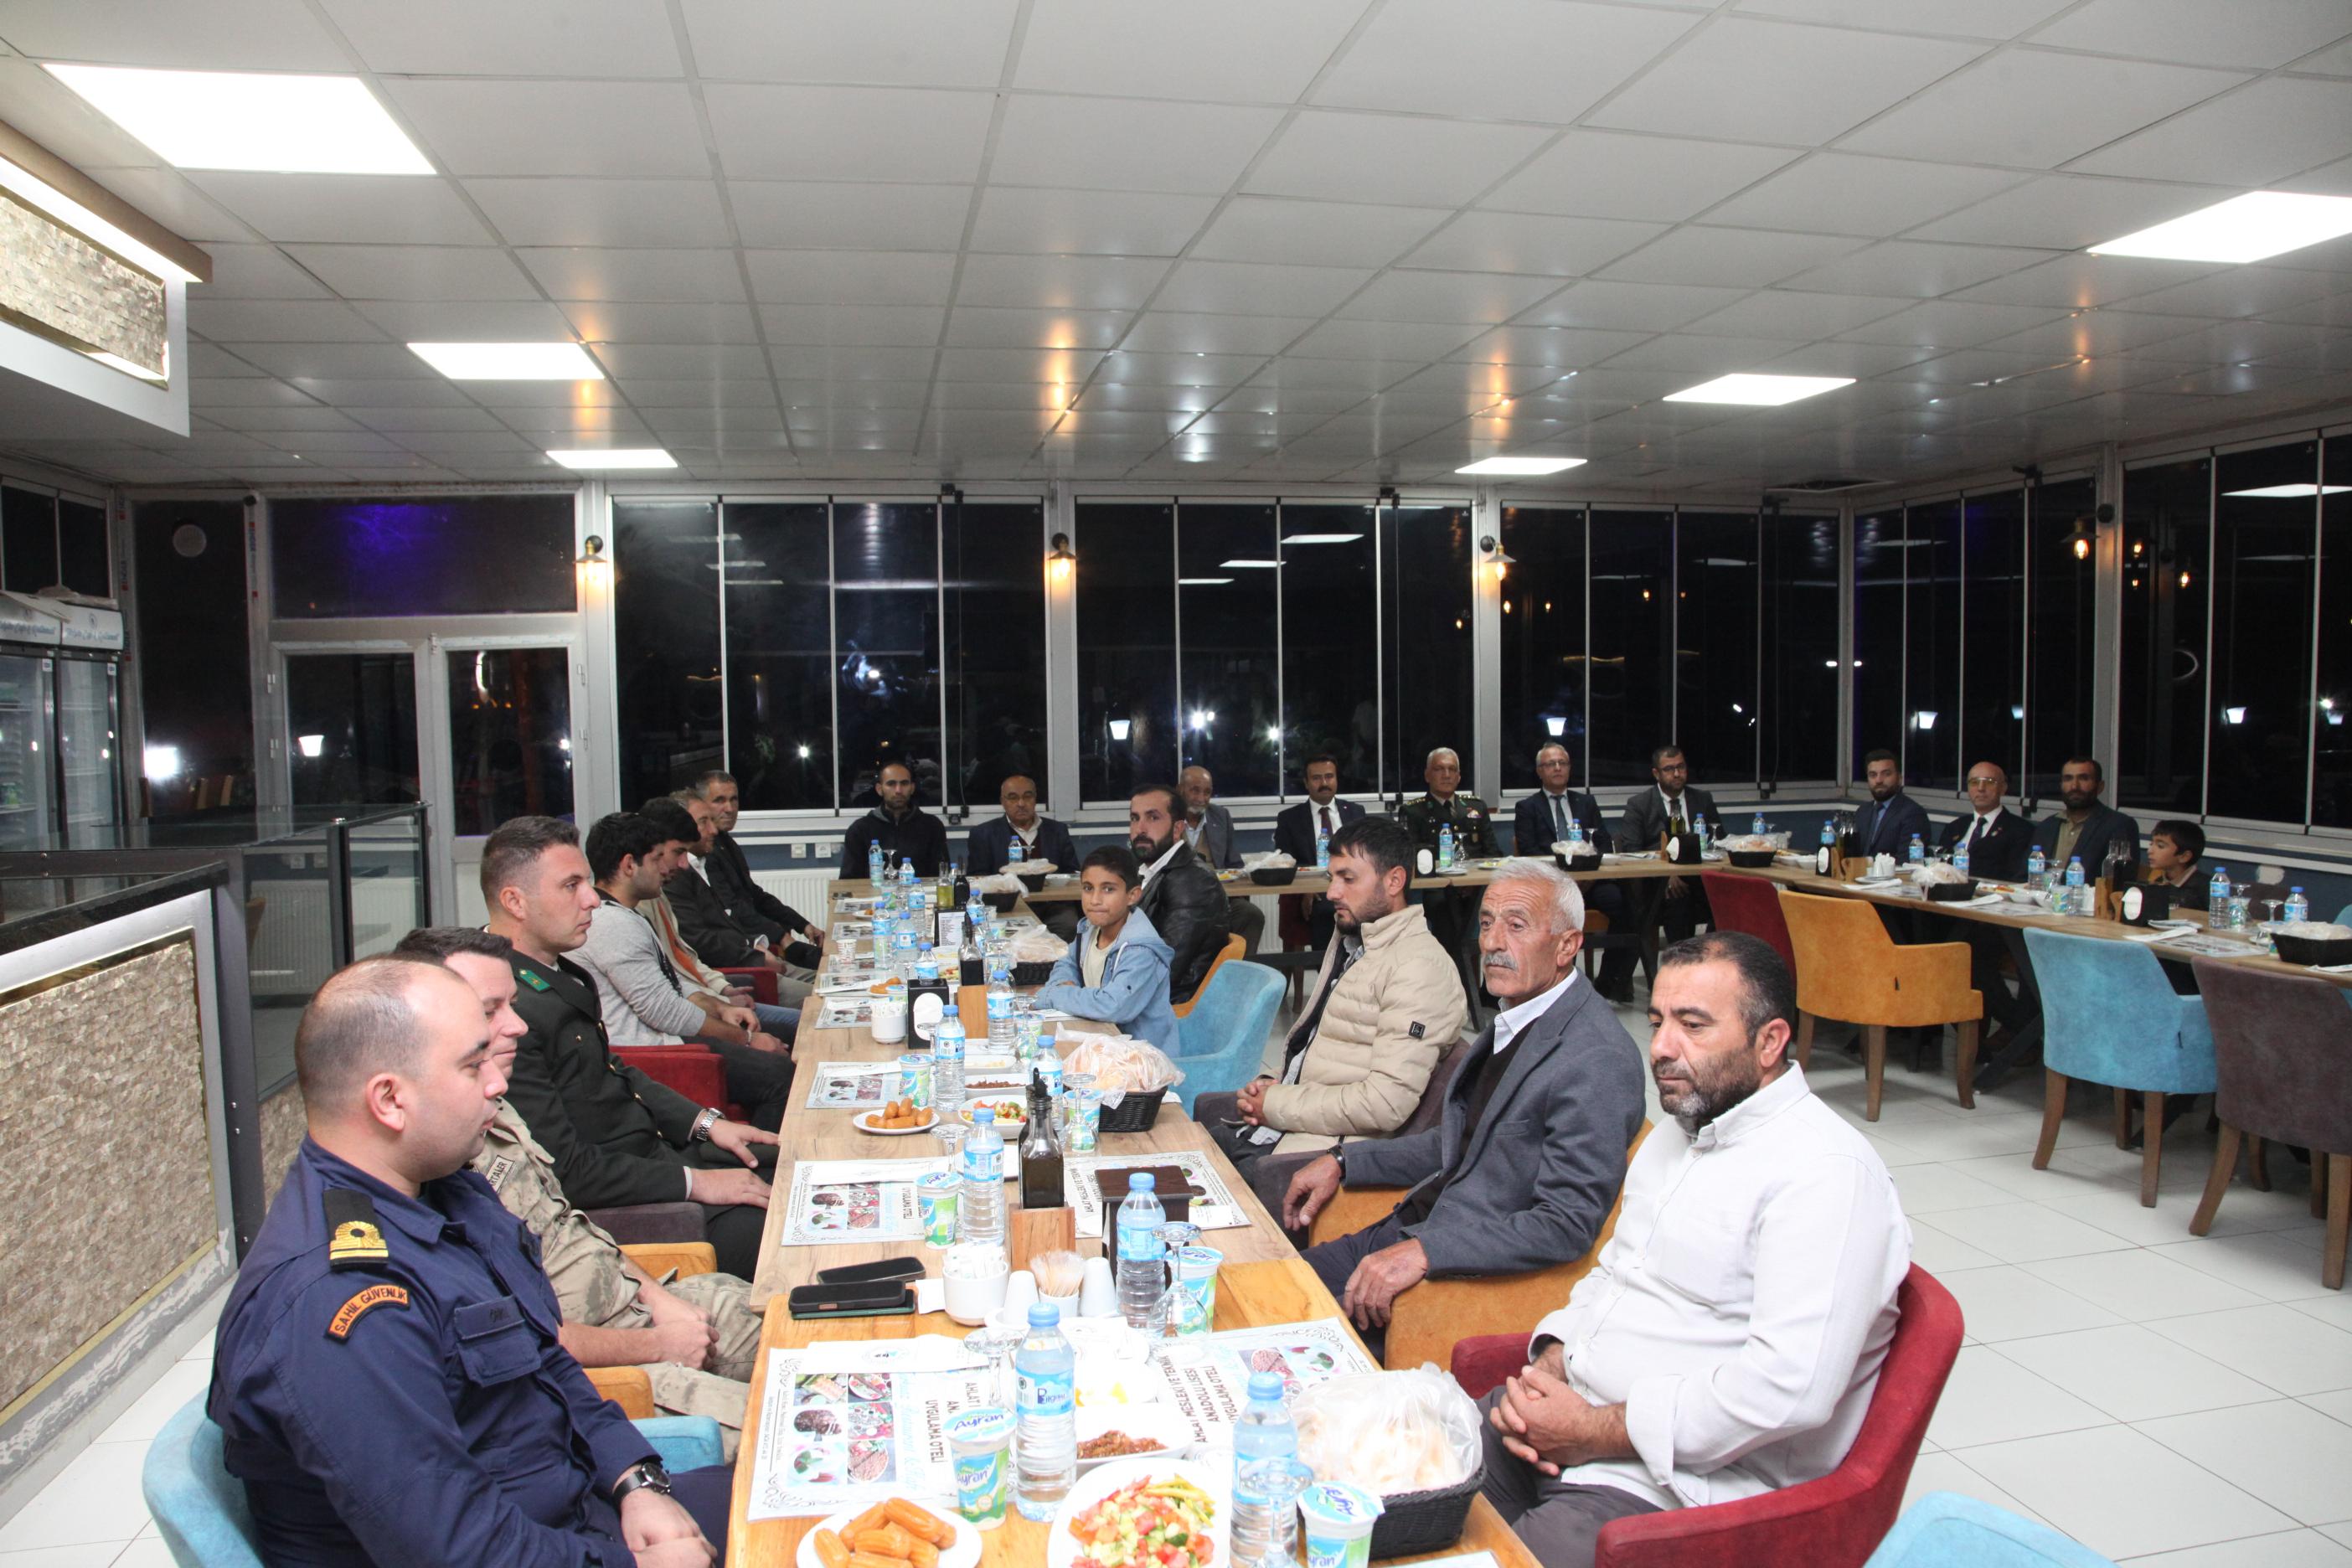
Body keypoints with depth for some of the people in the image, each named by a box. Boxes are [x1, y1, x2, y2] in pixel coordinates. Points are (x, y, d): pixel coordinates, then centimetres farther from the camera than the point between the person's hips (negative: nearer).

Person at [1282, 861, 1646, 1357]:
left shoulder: (1597, 1060, -21)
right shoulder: (1513, 1022, 9)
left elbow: (1567, 1226, -25)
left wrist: (1423, 1251, -30)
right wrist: (1343, 1162, 12)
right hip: (1413, 1233, 9)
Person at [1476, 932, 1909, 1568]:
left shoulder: (1826, 1171, -16)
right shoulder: (1676, 1134, 15)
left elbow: (1791, 1386, -25)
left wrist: (1593, 1433, -19)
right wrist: (1547, 1366, 0)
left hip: (1676, 1484, -8)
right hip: (1569, 1417, 8)